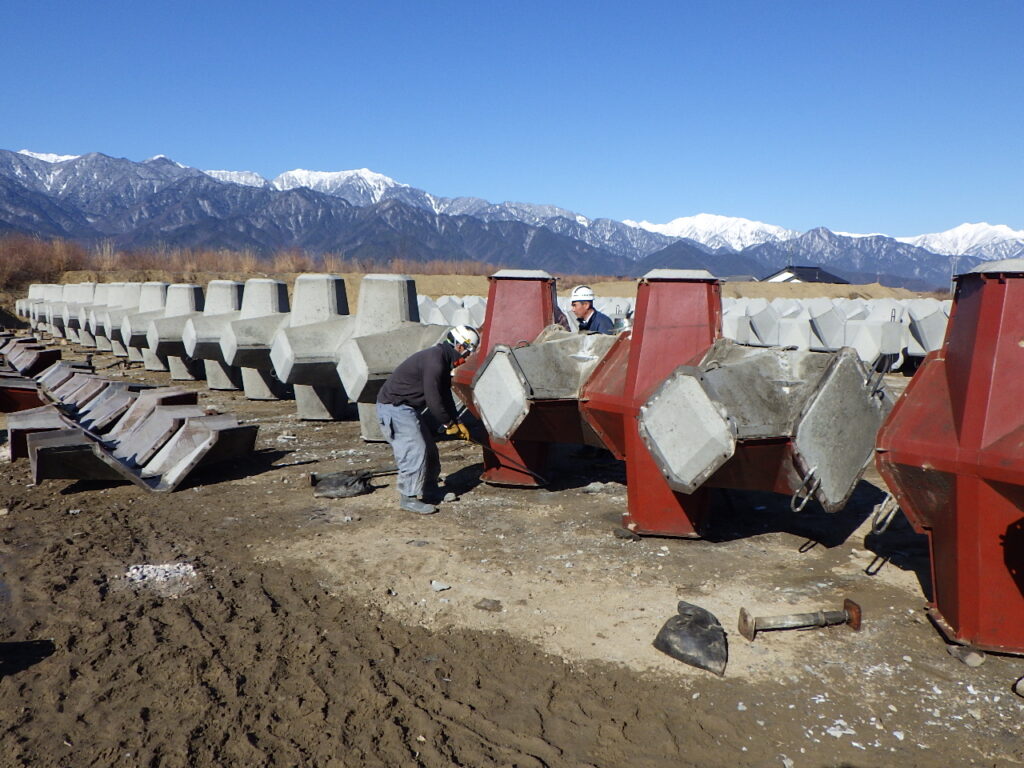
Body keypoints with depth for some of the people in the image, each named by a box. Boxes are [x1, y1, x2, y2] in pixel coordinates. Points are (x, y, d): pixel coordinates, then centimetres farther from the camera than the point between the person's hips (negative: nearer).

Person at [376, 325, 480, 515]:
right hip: (394, 407, -11)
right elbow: (433, 400, -23)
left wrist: (457, 421, 11)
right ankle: (408, 498, -3)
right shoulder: (434, 361, -24)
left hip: (407, 407, 11)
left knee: (429, 449, 13)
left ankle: (430, 490, 26)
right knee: (415, 451, -12)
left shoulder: (443, 360, 10)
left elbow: (445, 395, 17)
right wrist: (449, 423, -10)